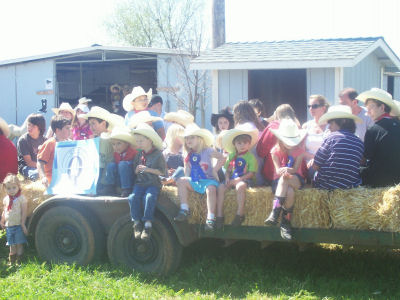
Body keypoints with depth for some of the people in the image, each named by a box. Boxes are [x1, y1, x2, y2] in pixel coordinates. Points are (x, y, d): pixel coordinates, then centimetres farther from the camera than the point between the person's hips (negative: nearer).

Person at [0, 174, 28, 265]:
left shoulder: (21, 198, -10)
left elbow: (24, 212, -12)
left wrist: (23, 224, -14)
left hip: (19, 225, -5)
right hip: (9, 225, 5)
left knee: (19, 243, 1)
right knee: (12, 244, 15)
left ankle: (18, 260, 10)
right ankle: (12, 260, 25)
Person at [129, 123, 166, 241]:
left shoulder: (158, 155, -2)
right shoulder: (139, 155, 14)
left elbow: (162, 172, -6)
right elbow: (134, 170, 20)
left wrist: (148, 169, -15)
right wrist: (136, 170, -4)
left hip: (153, 183, -4)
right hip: (140, 182, 4)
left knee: (149, 197, -32)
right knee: (133, 197, -22)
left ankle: (148, 224, -26)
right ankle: (137, 223, -13)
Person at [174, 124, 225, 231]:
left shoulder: (207, 151, -2)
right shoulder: (189, 155, 12)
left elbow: (222, 158, -9)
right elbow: (187, 171, 14)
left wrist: (214, 170, -13)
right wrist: (186, 179, -4)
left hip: (208, 179, -5)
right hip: (194, 181, 5)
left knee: (211, 189, -37)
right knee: (181, 181, -18)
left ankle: (210, 218, -38)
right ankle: (184, 209, -19)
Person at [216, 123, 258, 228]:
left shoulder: (250, 157, -2)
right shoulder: (231, 156, 14)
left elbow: (251, 173, -9)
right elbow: (228, 170, 16)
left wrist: (238, 179, -18)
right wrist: (227, 178, -6)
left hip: (245, 179, -5)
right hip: (232, 179, 5)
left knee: (240, 186, -38)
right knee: (221, 187, -21)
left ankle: (240, 214, -31)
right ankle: (219, 215, -18)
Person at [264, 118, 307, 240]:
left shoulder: (300, 150, 3)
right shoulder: (276, 151, 2)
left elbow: (295, 169, -9)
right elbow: (278, 170, -10)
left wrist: (287, 171, -32)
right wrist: (282, 170, -36)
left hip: (297, 180, 0)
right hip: (278, 181, 0)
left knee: (285, 178, -37)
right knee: (289, 192, -36)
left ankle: (275, 212, -37)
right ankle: (286, 222, -32)